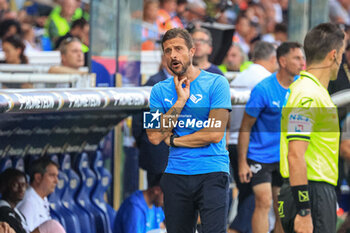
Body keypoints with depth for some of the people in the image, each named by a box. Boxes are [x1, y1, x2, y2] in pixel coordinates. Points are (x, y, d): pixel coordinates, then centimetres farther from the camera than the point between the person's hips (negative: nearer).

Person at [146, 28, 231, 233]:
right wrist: (180, 101, -6)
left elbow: (215, 134, -10)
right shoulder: (160, 91, 10)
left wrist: (173, 140, -2)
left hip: (212, 172, -4)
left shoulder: (216, 83, -2)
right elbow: (155, 137, -3)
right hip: (175, 175, 4)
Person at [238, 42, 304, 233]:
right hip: (260, 156, -5)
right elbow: (245, 127, -9)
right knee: (264, 202, -15)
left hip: (285, 158, 5)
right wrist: (242, 162, -11)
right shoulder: (263, 89, -15)